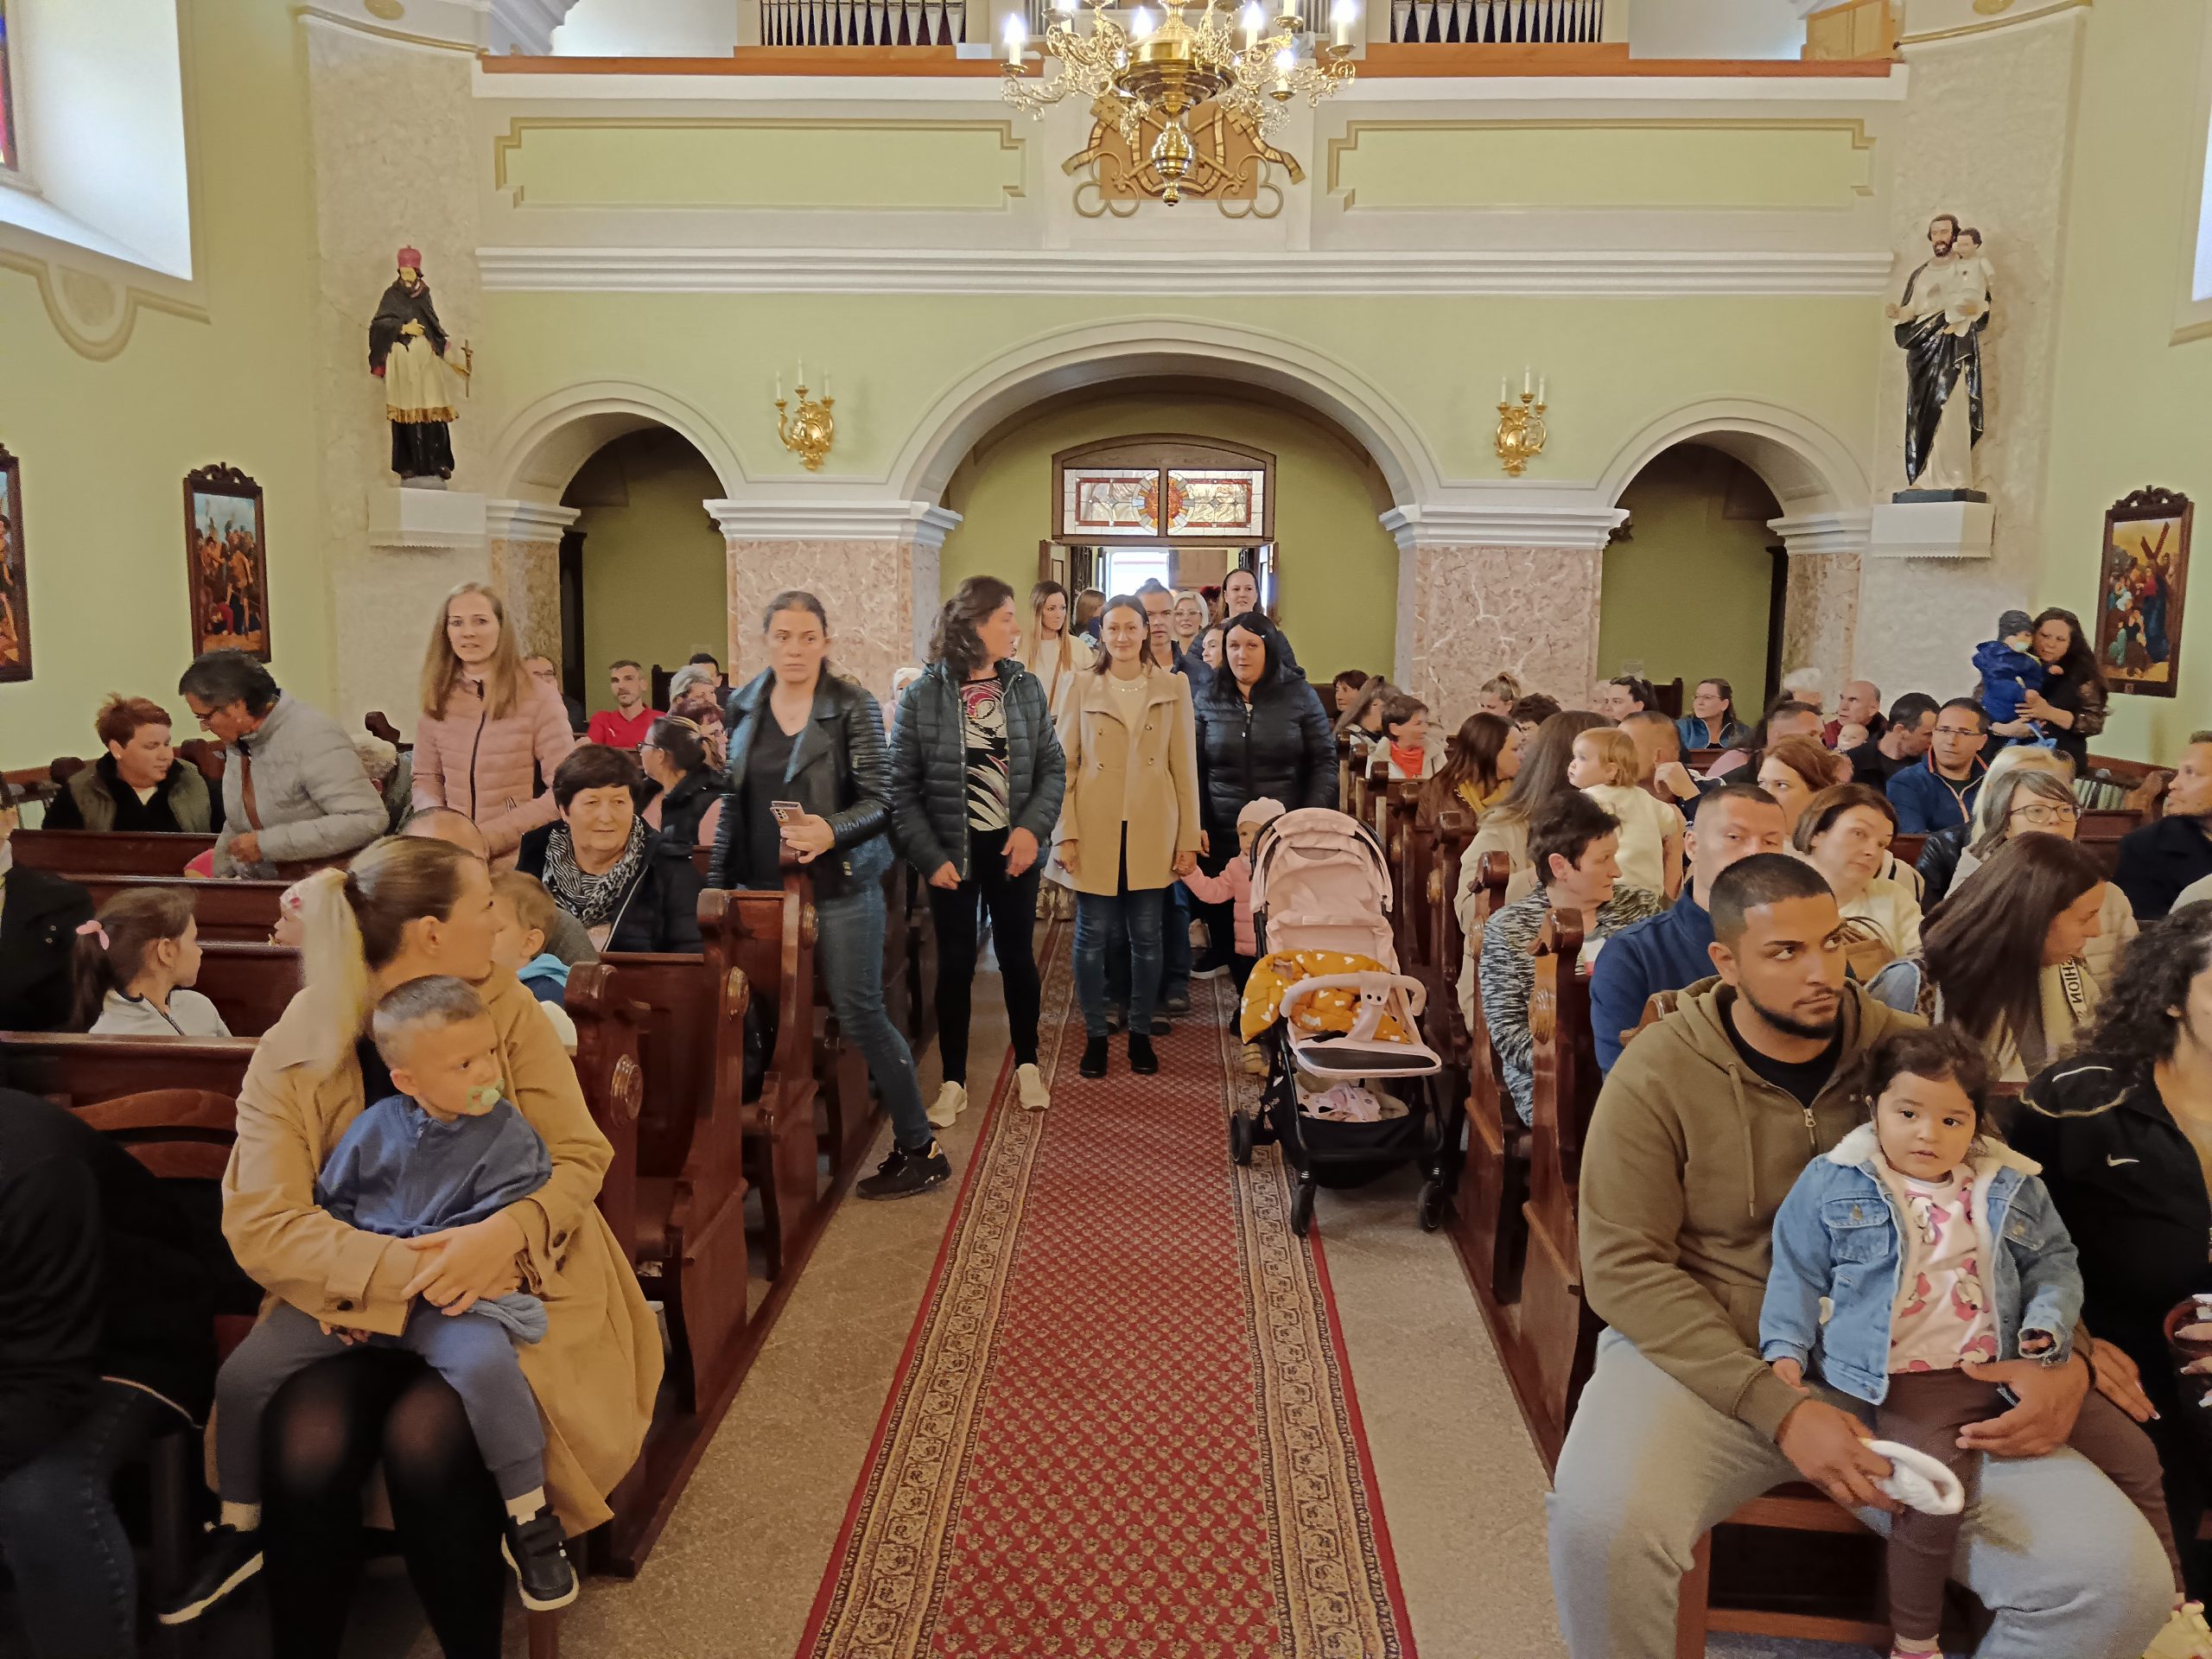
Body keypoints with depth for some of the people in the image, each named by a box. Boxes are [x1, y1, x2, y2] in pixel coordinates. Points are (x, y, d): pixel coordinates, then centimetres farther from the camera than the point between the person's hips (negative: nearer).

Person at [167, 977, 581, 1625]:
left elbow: (492, 1238, -13)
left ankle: (529, 1519, -12)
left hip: (449, 1293, -4)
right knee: (242, 1374, -5)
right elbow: (326, 1208, 10)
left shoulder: (509, 1138, -10)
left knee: (487, 1365, -35)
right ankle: (239, 1528, 20)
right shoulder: (373, 1128, 0)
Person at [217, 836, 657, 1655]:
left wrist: (507, 1232, -24)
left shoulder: (505, 1008, -1)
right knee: (306, 1446, -28)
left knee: (426, 1438, -27)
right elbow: (259, 1225, -11)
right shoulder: (293, 1054, -5)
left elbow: (579, 1155, -3)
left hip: (502, 1295, 0)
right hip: (355, 1305, 1)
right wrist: (402, 1266, -25)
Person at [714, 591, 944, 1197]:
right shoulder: (743, 705, 8)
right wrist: (717, 879, 12)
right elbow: (735, 801, 15)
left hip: (839, 884, -5)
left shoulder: (853, 705, -7)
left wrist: (831, 830, -27)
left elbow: (879, 799, -9)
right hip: (764, 885, 5)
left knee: (860, 1015, -3)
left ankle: (919, 1147, 8)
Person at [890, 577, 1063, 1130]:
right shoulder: (924, 695, -9)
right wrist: (930, 856, -12)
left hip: (1013, 847, 2)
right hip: (954, 851, -2)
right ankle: (954, 1081, 21)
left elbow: (1052, 766, 1)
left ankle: (1027, 1064, 32)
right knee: (955, 964, 8)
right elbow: (902, 786, -7)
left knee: (1018, 956, 14)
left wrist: (1033, 827, -14)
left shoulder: (1025, 686, -1)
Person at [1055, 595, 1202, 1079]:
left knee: (1146, 937, 7)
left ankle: (1141, 1033, 23)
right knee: (1093, 935, 4)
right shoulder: (1084, 690, 4)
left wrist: (1188, 838, 0)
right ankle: (1095, 1035, 18)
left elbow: (1185, 768, 4)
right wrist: (1065, 833, -5)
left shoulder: (1173, 689, 4)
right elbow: (1064, 764, 3)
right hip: (1096, 833, 0)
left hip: (1152, 833, 0)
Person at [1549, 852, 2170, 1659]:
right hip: (1709, 1359, -3)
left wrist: (2065, 1360, -9)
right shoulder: (1658, 1073, -8)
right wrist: (1779, 1407, -20)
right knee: (1600, 1525, -33)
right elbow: (1623, 1264, -10)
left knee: (2121, 1580, -16)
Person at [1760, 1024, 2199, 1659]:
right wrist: (1786, 1349, -8)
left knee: (2132, 1453, 8)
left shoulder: (2011, 1188, 7)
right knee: (1934, 1493, -28)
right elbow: (1797, 1273, 2)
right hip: (1910, 1380, -5)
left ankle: (2171, 1606, 33)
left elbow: (2053, 1261, 16)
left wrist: (2049, 1323, -4)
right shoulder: (1834, 1183, -4)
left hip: (2007, 1366, 5)